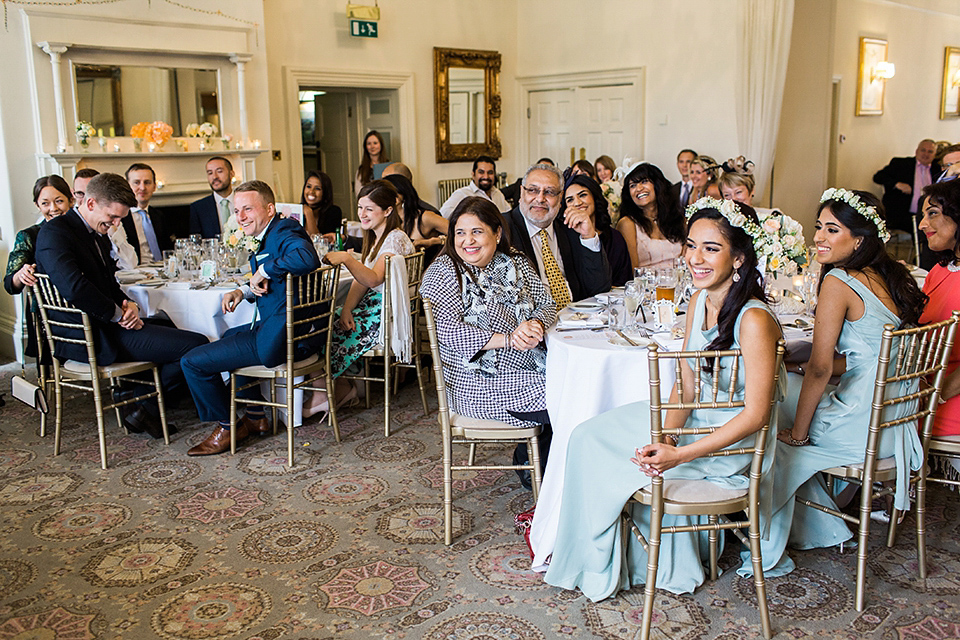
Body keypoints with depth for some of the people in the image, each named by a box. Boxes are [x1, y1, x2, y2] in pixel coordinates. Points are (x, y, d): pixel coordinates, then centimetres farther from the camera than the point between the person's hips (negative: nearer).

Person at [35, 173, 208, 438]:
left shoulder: (97, 236, 16)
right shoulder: (54, 233, -14)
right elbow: (74, 287, -28)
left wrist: (129, 304, -2)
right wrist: (118, 314, -17)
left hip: (106, 325, 10)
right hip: (92, 337, -10)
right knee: (196, 345, -16)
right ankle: (145, 411, 1)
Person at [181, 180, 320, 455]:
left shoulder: (284, 233, -18)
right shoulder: (271, 236, 14)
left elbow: (307, 259, -42)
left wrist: (262, 271, -28)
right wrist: (245, 291, 6)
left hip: (279, 339, -12)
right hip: (282, 330, 12)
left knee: (193, 362, -4)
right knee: (229, 336, 39)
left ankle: (226, 427, 16)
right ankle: (255, 417, 38)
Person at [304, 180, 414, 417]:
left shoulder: (395, 239, -13)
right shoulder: (375, 238, 17)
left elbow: (373, 279, -28)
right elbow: (360, 280, 11)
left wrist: (347, 258, -41)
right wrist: (347, 310, -5)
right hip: (370, 306, 9)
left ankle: (325, 391, 4)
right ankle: (341, 387, -1)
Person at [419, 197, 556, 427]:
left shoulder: (516, 262, 12)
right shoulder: (442, 273, -6)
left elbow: (546, 304, 11)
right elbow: (448, 331, -17)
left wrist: (536, 326, -14)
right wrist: (509, 339, -24)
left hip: (533, 369, 7)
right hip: (478, 384, -6)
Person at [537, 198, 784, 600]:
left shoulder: (754, 320, -27)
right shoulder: (700, 300, -1)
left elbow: (755, 415, -24)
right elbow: (686, 387, 0)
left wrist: (678, 455, -26)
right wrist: (664, 438, -17)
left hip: (731, 447, -7)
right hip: (696, 421, 7)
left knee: (595, 447, -7)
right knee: (592, 435, -1)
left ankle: (594, 566, 19)